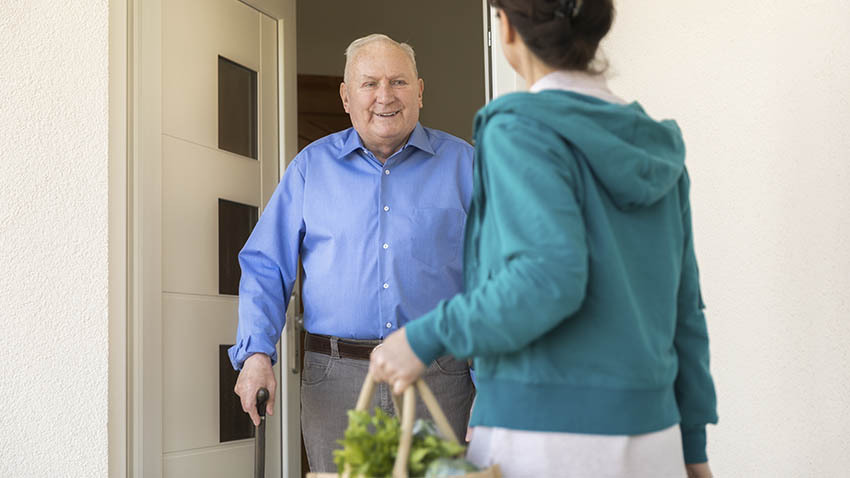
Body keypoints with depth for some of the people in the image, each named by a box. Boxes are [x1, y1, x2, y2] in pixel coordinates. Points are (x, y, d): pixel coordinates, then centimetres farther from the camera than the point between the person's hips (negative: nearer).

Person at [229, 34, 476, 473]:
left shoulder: (461, 163, 7)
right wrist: (256, 353, -8)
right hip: (336, 382, 1)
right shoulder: (312, 166, 10)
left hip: (439, 377, 0)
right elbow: (265, 267, 8)